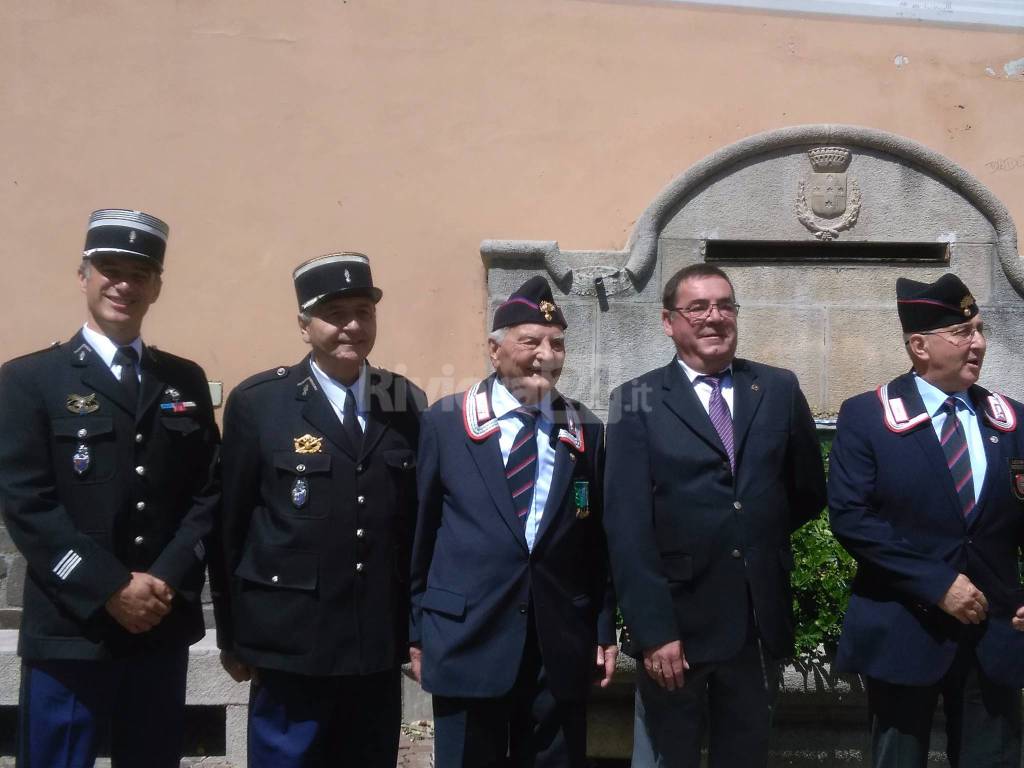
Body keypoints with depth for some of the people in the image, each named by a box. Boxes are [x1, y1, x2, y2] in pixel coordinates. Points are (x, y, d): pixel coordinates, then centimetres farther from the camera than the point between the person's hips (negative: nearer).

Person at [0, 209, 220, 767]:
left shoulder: (186, 382, 10)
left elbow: (207, 492, 5)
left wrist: (167, 581, -9)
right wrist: (111, 590, -15)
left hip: (164, 629, 3)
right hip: (69, 632, -3)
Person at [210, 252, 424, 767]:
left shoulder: (407, 402, 4)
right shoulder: (258, 402, -4)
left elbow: (417, 518, 8)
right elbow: (230, 523, -1)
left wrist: (418, 625, 10)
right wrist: (233, 635, 1)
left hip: (380, 647, 3)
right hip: (291, 646, -3)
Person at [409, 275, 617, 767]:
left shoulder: (586, 430, 5)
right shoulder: (446, 422, -1)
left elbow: (598, 541, 9)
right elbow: (420, 530, 2)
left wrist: (605, 630, 8)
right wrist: (417, 629, 3)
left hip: (561, 647, 2)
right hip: (466, 642, -2)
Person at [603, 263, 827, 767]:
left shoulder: (779, 389, 5)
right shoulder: (637, 401, -4)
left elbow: (810, 491, 15)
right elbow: (627, 525, -10)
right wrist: (653, 630, -16)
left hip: (760, 621, 3)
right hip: (679, 620, -2)